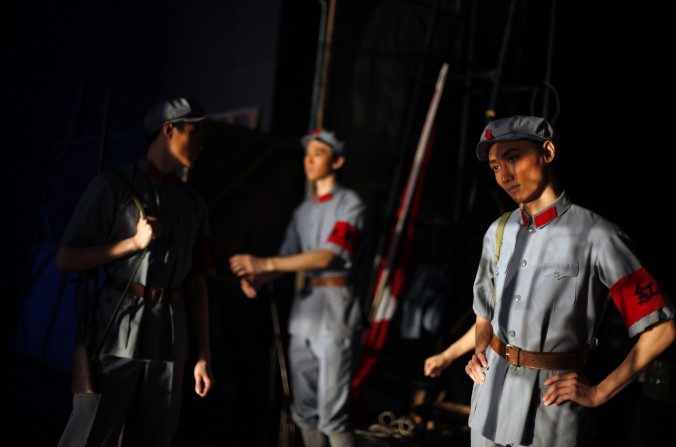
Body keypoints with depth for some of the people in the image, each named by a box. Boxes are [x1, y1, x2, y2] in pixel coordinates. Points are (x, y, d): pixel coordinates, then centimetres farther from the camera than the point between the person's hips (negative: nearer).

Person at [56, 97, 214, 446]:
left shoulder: (194, 204, 16)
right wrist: (134, 242, -9)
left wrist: (203, 356, 10)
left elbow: (197, 284, 14)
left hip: (170, 340, 5)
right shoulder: (113, 185, 2)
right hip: (118, 332, -5)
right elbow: (65, 259, -1)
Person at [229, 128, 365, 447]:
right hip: (304, 305, 7)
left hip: (335, 306, -7)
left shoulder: (349, 203, -2)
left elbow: (327, 256, -15)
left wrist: (264, 263, -22)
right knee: (304, 410, 8)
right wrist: (256, 278, -9)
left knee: (331, 414, -11)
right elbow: (287, 257, 13)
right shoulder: (303, 210, 19)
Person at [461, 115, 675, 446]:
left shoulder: (595, 236, -13)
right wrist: (479, 352, 2)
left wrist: (599, 393, -11)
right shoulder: (498, 232, 6)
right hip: (490, 400, 5)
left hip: (552, 409, -5)